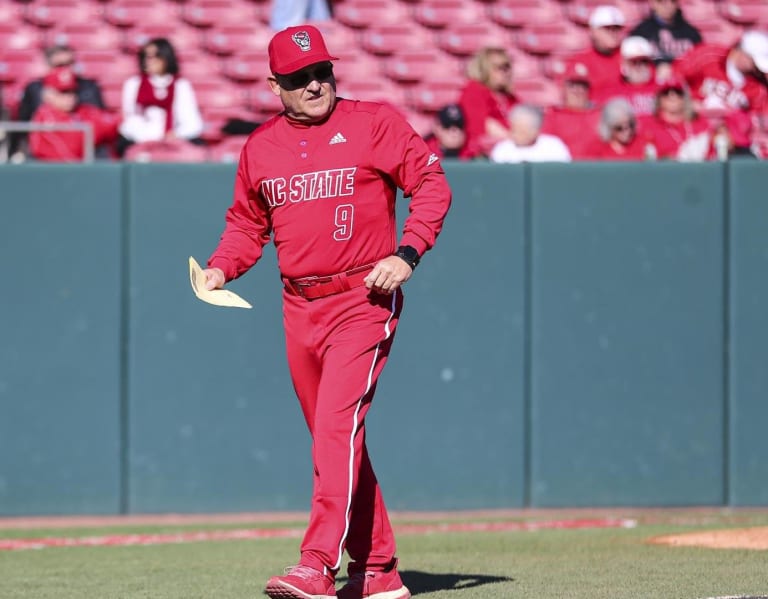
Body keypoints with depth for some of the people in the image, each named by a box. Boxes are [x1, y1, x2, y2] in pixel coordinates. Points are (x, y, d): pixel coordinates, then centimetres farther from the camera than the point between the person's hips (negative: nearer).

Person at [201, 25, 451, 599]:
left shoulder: (374, 123, -3)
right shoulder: (260, 147, 10)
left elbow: (432, 184, -4)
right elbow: (246, 223, 21)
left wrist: (407, 254, -15)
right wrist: (219, 269, 2)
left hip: (364, 299, -6)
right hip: (299, 307, 6)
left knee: (338, 427, -18)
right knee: (334, 440, 10)